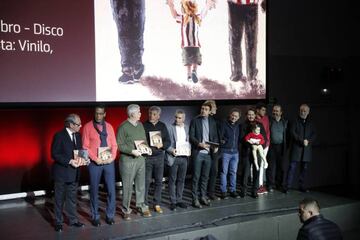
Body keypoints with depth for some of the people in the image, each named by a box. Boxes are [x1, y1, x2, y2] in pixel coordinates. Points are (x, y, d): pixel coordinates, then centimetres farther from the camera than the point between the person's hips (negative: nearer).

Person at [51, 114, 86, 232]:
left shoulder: (78, 135, 6)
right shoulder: (59, 136, -14)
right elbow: (54, 154, -16)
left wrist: (81, 158, -7)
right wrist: (70, 161, -22)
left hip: (74, 173, 6)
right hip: (61, 173, -6)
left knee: (72, 198, 15)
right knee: (60, 199, 7)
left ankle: (73, 220, 26)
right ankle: (58, 222, 19)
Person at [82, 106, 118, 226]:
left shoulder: (109, 127, 8)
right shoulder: (87, 127, -3)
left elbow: (114, 144, 7)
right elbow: (85, 146, -5)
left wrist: (112, 157, -9)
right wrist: (95, 158, -14)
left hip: (109, 162, 3)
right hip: (95, 163, -3)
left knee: (111, 190, 4)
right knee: (94, 190, 7)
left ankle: (110, 215, 18)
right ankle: (95, 216, 20)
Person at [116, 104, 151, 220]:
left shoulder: (140, 125, 10)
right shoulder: (123, 127, -10)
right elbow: (119, 144, -11)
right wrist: (132, 151, -19)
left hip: (140, 158, 6)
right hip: (128, 159, -6)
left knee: (141, 184, 12)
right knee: (127, 186, 2)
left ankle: (141, 206, 25)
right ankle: (126, 210, 14)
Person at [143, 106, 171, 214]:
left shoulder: (162, 126, 8)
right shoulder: (144, 125, -2)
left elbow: (168, 141, 9)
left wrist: (162, 145, -10)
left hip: (159, 157, 3)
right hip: (147, 157, -3)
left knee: (159, 181, 6)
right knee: (146, 181, -1)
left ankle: (157, 204, 17)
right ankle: (145, 204, 10)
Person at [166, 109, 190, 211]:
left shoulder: (187, 128, 8)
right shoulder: (170, 128, -5)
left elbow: (189, 141, 14)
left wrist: (189, 150, -3)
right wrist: (171, 150, -20)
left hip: (184, 157, 4)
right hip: (173, 157, -4)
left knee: (181, 180, 10)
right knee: (172, 180, 3)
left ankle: (179, 200, 21)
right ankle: (173, 202, 11)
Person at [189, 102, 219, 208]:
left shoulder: (212, 122, 11)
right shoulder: (195, 121, -1)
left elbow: (215, 136, 13)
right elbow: (191, 137, -5)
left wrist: (216, 146, -4)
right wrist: (199, 144, -19)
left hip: (209, 153, 4)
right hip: (198, 153, -4)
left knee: (205, 176, 10)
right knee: (196, 177, 0)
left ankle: (203, 196, 21)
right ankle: (195, 199, 7)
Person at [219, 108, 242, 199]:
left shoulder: (238, 126, 10)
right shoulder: (224, 124, -4)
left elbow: (240, 138, 16)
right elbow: (220, 137, -5)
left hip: (235, 152, 4)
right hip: (225, 151, -4)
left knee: (233, 172, 9)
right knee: (224, 172, 1)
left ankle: (233, 190, 17)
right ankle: (223, 191, 8)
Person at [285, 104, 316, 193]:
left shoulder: (310, 123, 15)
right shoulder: (295, 121, 4)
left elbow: (314, 134, 10)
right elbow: (292, 132, -6)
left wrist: (308, 141, -9)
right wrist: (302, 140, -15)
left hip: (307, 148, 4)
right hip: (296, 148, -4)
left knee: (304, 168, 7)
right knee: (292, 167, -7)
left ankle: (302, 186, 15)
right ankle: (288, 186, -4)